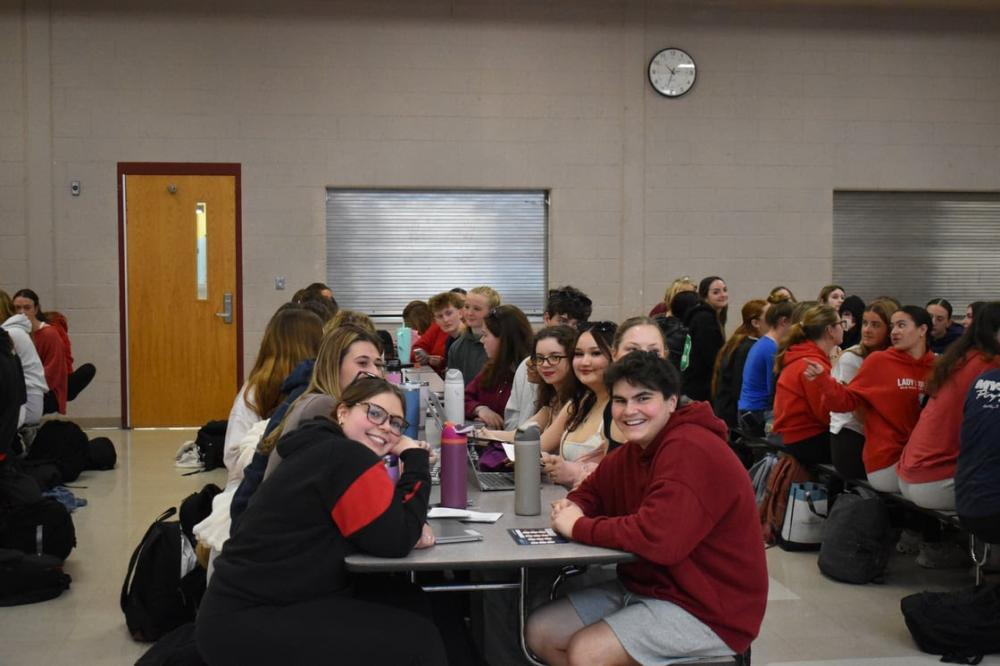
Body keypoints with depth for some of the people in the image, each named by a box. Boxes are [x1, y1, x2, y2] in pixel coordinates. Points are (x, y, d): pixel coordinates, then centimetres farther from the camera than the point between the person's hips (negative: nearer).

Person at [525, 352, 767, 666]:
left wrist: (578, 527, -20)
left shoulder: (690, 451, -24)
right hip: (644, 588, 9)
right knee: (540, 633, 3)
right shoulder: (633, 450, 7)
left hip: (706, 611, -9)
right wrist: (572, 509, -6)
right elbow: (591, 491, 19)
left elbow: (658, 539, -34)